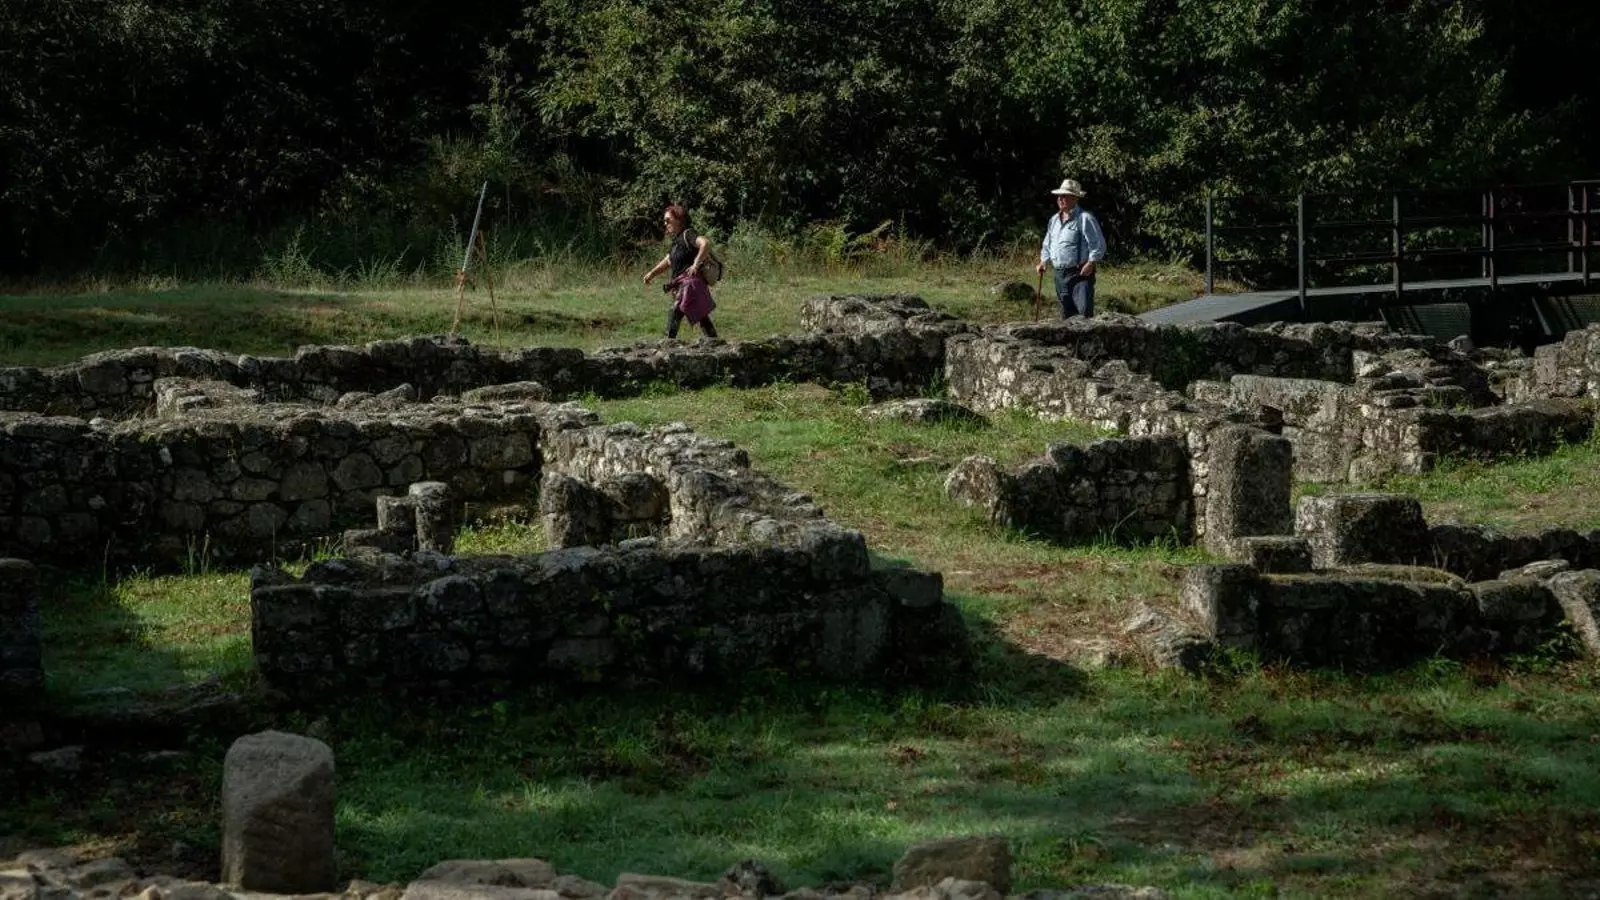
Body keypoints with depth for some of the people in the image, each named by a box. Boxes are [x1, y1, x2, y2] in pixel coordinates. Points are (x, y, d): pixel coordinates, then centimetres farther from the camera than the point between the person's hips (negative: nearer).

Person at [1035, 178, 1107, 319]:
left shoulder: (1084, 218, -7)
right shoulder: (1054, 220, 16)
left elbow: (1098, 244, -9)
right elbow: (1047, 245, 27)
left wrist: (1090, 263, -18)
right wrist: (1044, 261, 11)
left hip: (1080, 274, -7)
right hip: (1060, 274, 7)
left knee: (1085, 312, -17)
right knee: (1066, 314, 11)